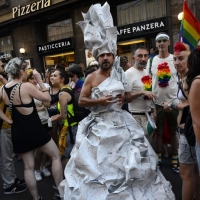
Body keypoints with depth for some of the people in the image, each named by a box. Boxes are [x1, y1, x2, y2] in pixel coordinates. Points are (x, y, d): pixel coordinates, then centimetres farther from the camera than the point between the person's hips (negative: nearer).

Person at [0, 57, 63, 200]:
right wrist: (40, 80, -4)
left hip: (18, 132, 6)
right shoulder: (26, 86, -18)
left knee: (28, 166, 15)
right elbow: (47, 98, -8)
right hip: (34, 129, -6)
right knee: (56, 156, 11)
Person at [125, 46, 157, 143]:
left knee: (148, 143, 17)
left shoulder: (147, 73, 11)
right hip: (137, 116, -8)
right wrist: (142, 92, -26)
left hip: (149, 114, 8)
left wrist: (153, 110, 13)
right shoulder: (128, 73, -14)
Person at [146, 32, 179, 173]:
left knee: (174, 132, 10)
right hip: (157, 102, 1)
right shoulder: (152, 61, 3)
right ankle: (158, 159, 25)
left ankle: (175, 160, 23)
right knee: (158, 132, 11)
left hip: (173, 101, -1)